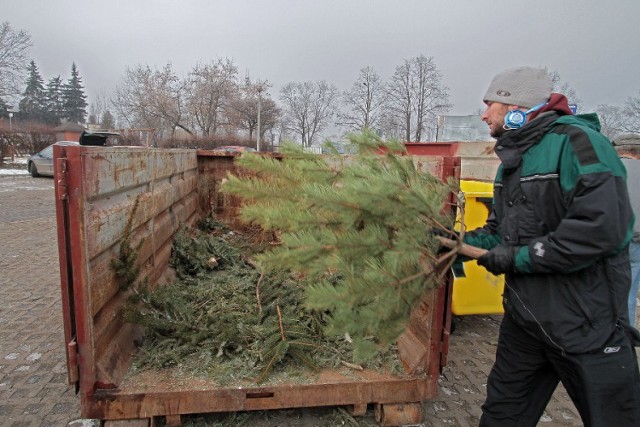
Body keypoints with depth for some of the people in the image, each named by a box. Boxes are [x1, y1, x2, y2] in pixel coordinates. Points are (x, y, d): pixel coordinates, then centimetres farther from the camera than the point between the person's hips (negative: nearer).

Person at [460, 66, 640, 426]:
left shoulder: (576, 142, -17)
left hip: (586, 322, -8)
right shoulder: (513, 158, 11)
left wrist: (520, 258, -21)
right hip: (524, 315, 8)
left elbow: (602, 227, -29)